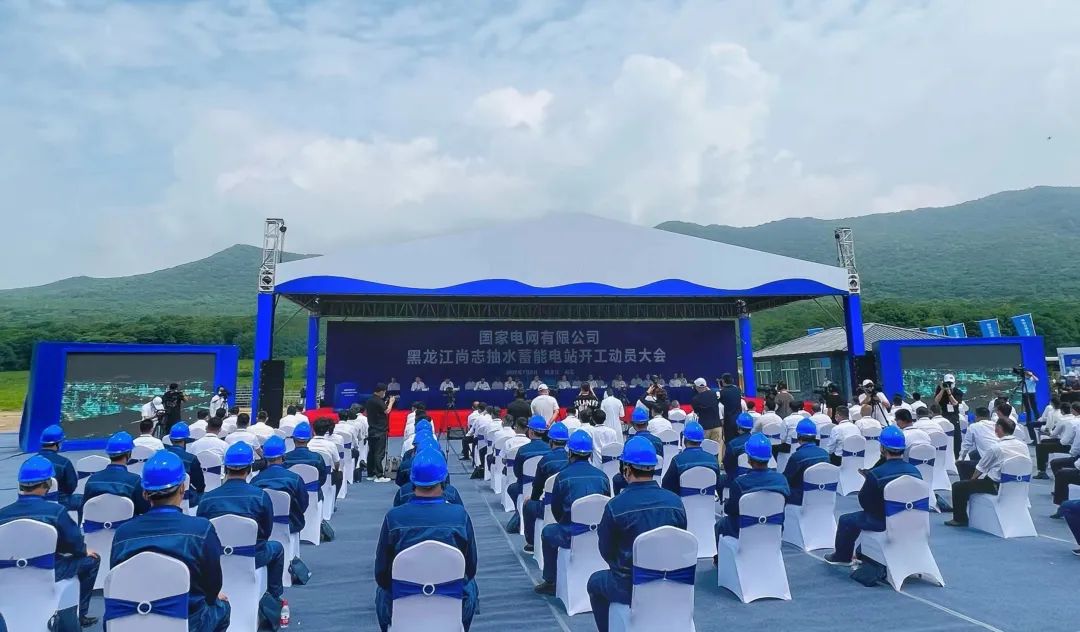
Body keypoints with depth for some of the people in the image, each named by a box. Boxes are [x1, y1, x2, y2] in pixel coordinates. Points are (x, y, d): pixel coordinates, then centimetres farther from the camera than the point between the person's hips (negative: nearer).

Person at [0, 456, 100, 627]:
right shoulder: (55, 511, -21)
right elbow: (75, 543, -11)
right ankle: (79, 614, 23)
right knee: (91, 559, 19)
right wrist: (84, 550, 11)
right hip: (49, 572, -5)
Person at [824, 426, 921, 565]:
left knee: (845, 520, 16)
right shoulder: (915, 471, -9)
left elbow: (863, 502, -10)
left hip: (883, 522, -6)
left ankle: (841, 556, 33)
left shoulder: (875, 474, -24)